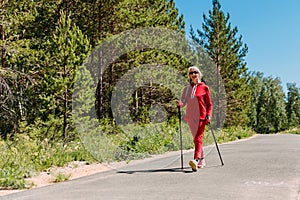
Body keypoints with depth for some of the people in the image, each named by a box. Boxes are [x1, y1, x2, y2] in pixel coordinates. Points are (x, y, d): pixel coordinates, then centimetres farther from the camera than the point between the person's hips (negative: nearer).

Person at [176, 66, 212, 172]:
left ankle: (196, 160, -28)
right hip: (190, 117, 4)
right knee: (196, 139, 10)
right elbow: (183, 102, 8)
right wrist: (179, 104, -14)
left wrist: (209, 115, -8)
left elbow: (209, 104, 5)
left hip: (201, 116, -4)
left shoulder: (204, 88, 3)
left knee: (198, 138, -17)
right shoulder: (187, 89, 14)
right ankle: (202, 160, 20)